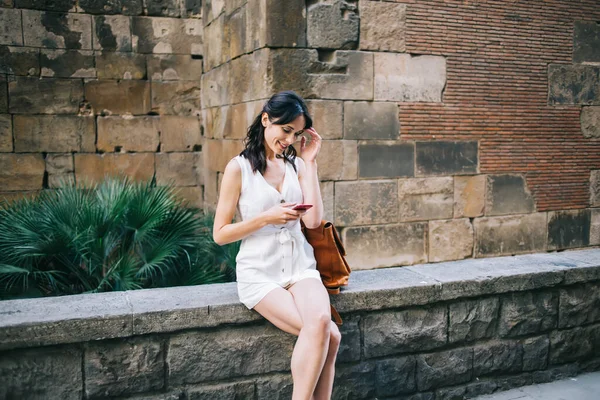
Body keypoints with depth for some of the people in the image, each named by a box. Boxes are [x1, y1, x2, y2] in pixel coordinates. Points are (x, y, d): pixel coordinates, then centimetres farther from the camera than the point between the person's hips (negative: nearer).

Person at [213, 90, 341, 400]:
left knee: (321, 323, -28)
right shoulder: (239, 167, -2)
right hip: (260, 272, -4)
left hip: (300, 266, 4)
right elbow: (220, 234, -2)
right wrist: (267, 217, -14)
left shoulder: (296, 165, 11)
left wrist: (310, 162, -1)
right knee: (327, 333, -24)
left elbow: (313, 220, -3)